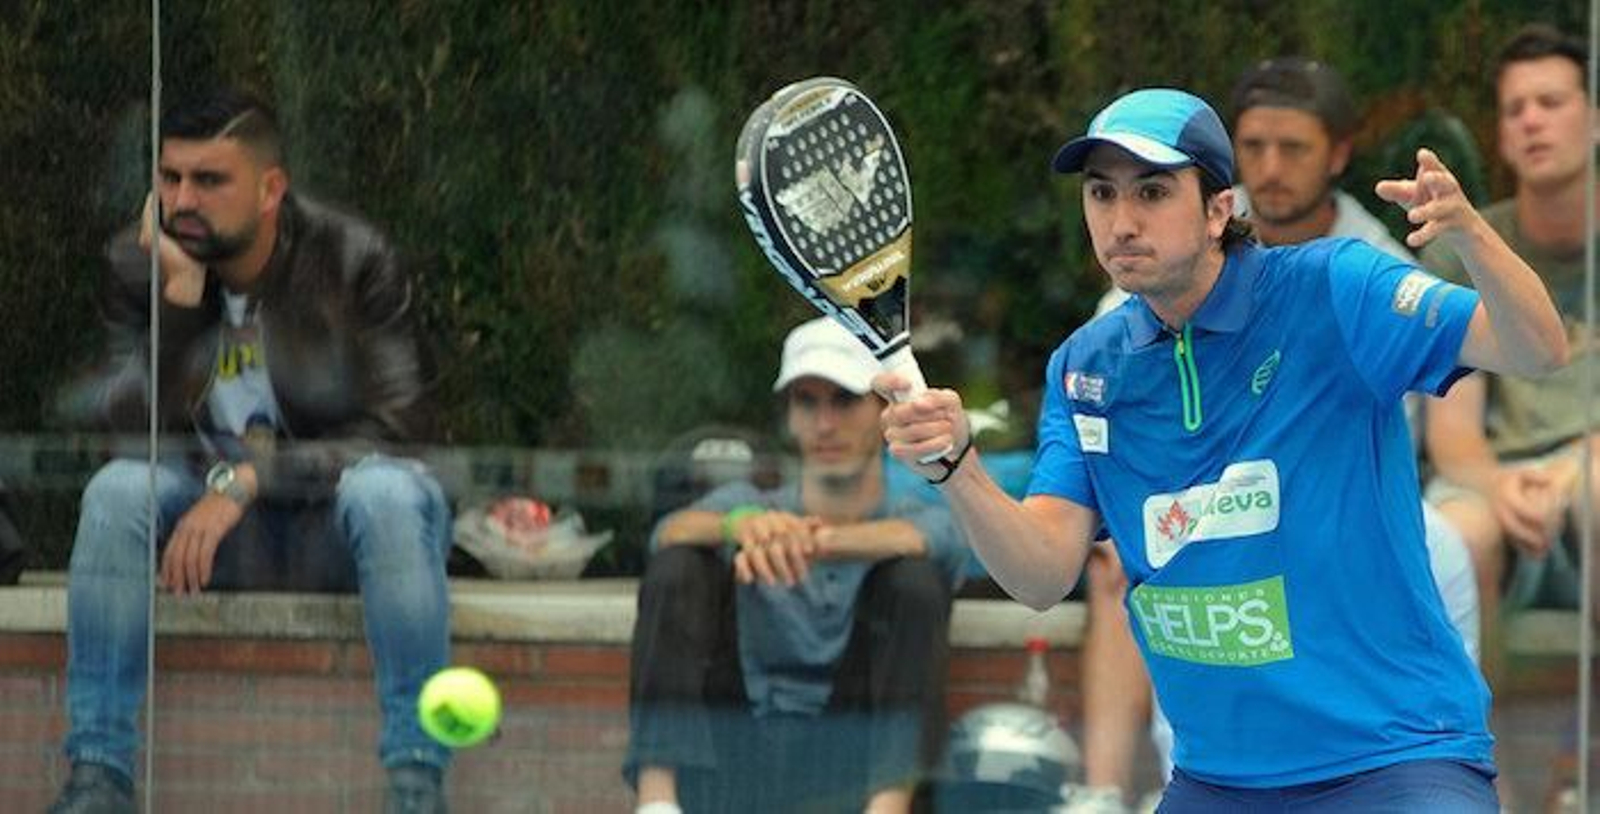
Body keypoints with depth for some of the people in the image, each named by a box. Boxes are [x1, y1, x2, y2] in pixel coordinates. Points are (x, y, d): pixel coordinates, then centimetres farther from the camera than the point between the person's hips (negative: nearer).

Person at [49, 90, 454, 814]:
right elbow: (140, 423, -13)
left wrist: (248, 481, -26)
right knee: (117, 489, -28)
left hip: (336, 535, -2)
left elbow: (394, 432, -17)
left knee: (389, 491, -36)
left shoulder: (354, 261, -11)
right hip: (208, 527, 2)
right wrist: (180, 295, -24)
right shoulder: (136, 266, -3)